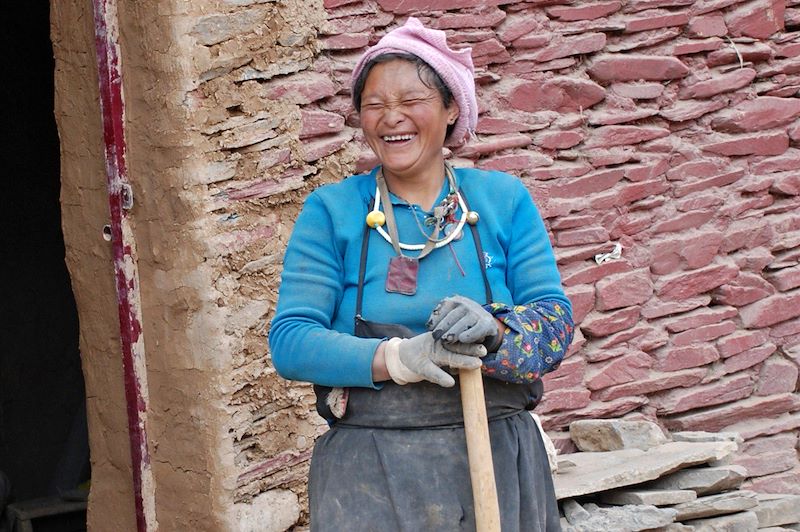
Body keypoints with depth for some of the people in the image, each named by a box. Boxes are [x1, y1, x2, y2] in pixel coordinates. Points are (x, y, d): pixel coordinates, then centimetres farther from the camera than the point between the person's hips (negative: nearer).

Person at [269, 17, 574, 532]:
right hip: (369, 473, -1)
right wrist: (396, 358, -22)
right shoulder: (331, 210, 4)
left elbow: (556, 320, 1)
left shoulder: (503, 199, 7)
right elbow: (289, 339, -6)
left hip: (497, 464, 1)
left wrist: (493, 331, -22)